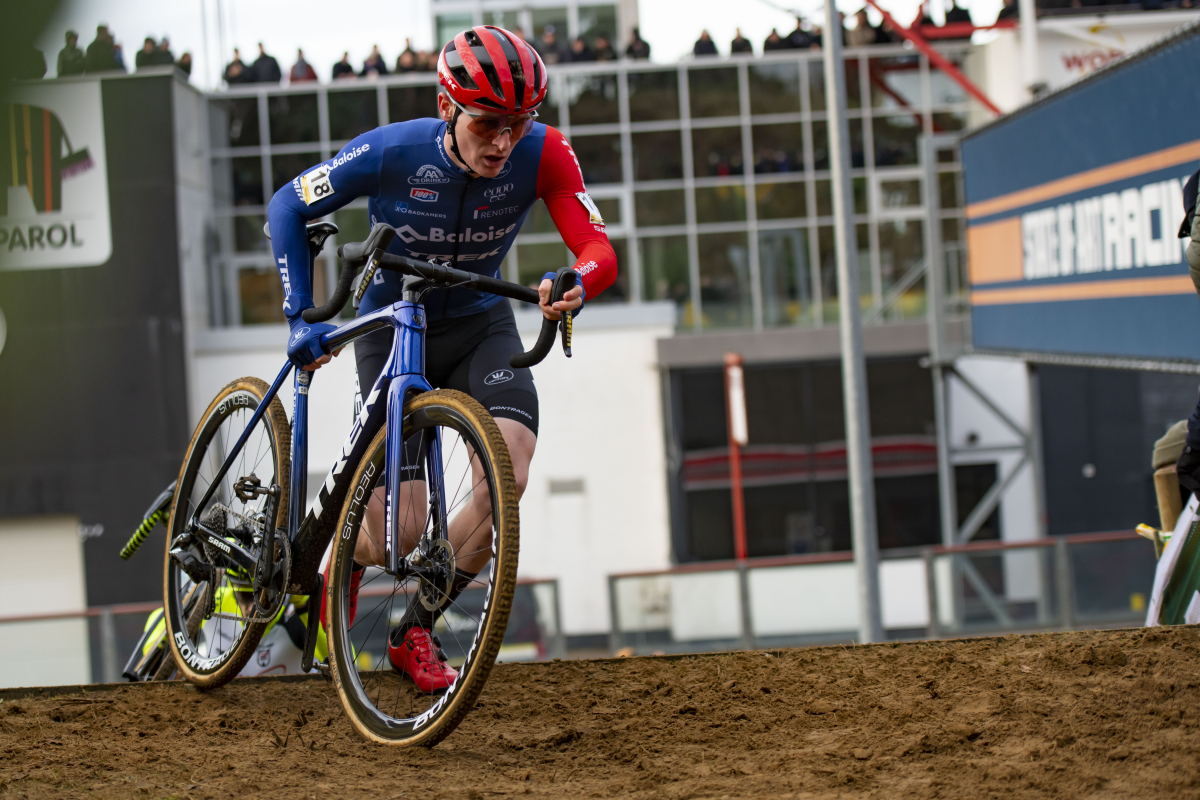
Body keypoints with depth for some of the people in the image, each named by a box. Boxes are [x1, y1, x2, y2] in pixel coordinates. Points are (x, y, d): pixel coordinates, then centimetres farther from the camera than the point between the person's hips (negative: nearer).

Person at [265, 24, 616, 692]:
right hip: (391, 329, -2)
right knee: (400, 542, -11)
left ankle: (416, 632, 0)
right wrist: (301, 318, -18)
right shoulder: (391, 152, -25)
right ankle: (348, 556, 30)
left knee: (508, 480, -24)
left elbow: (600, 250, -27)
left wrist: (579, 284, -51)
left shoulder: (542, 154, -22)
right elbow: (289, 208, -11)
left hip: (480, 324, 2)